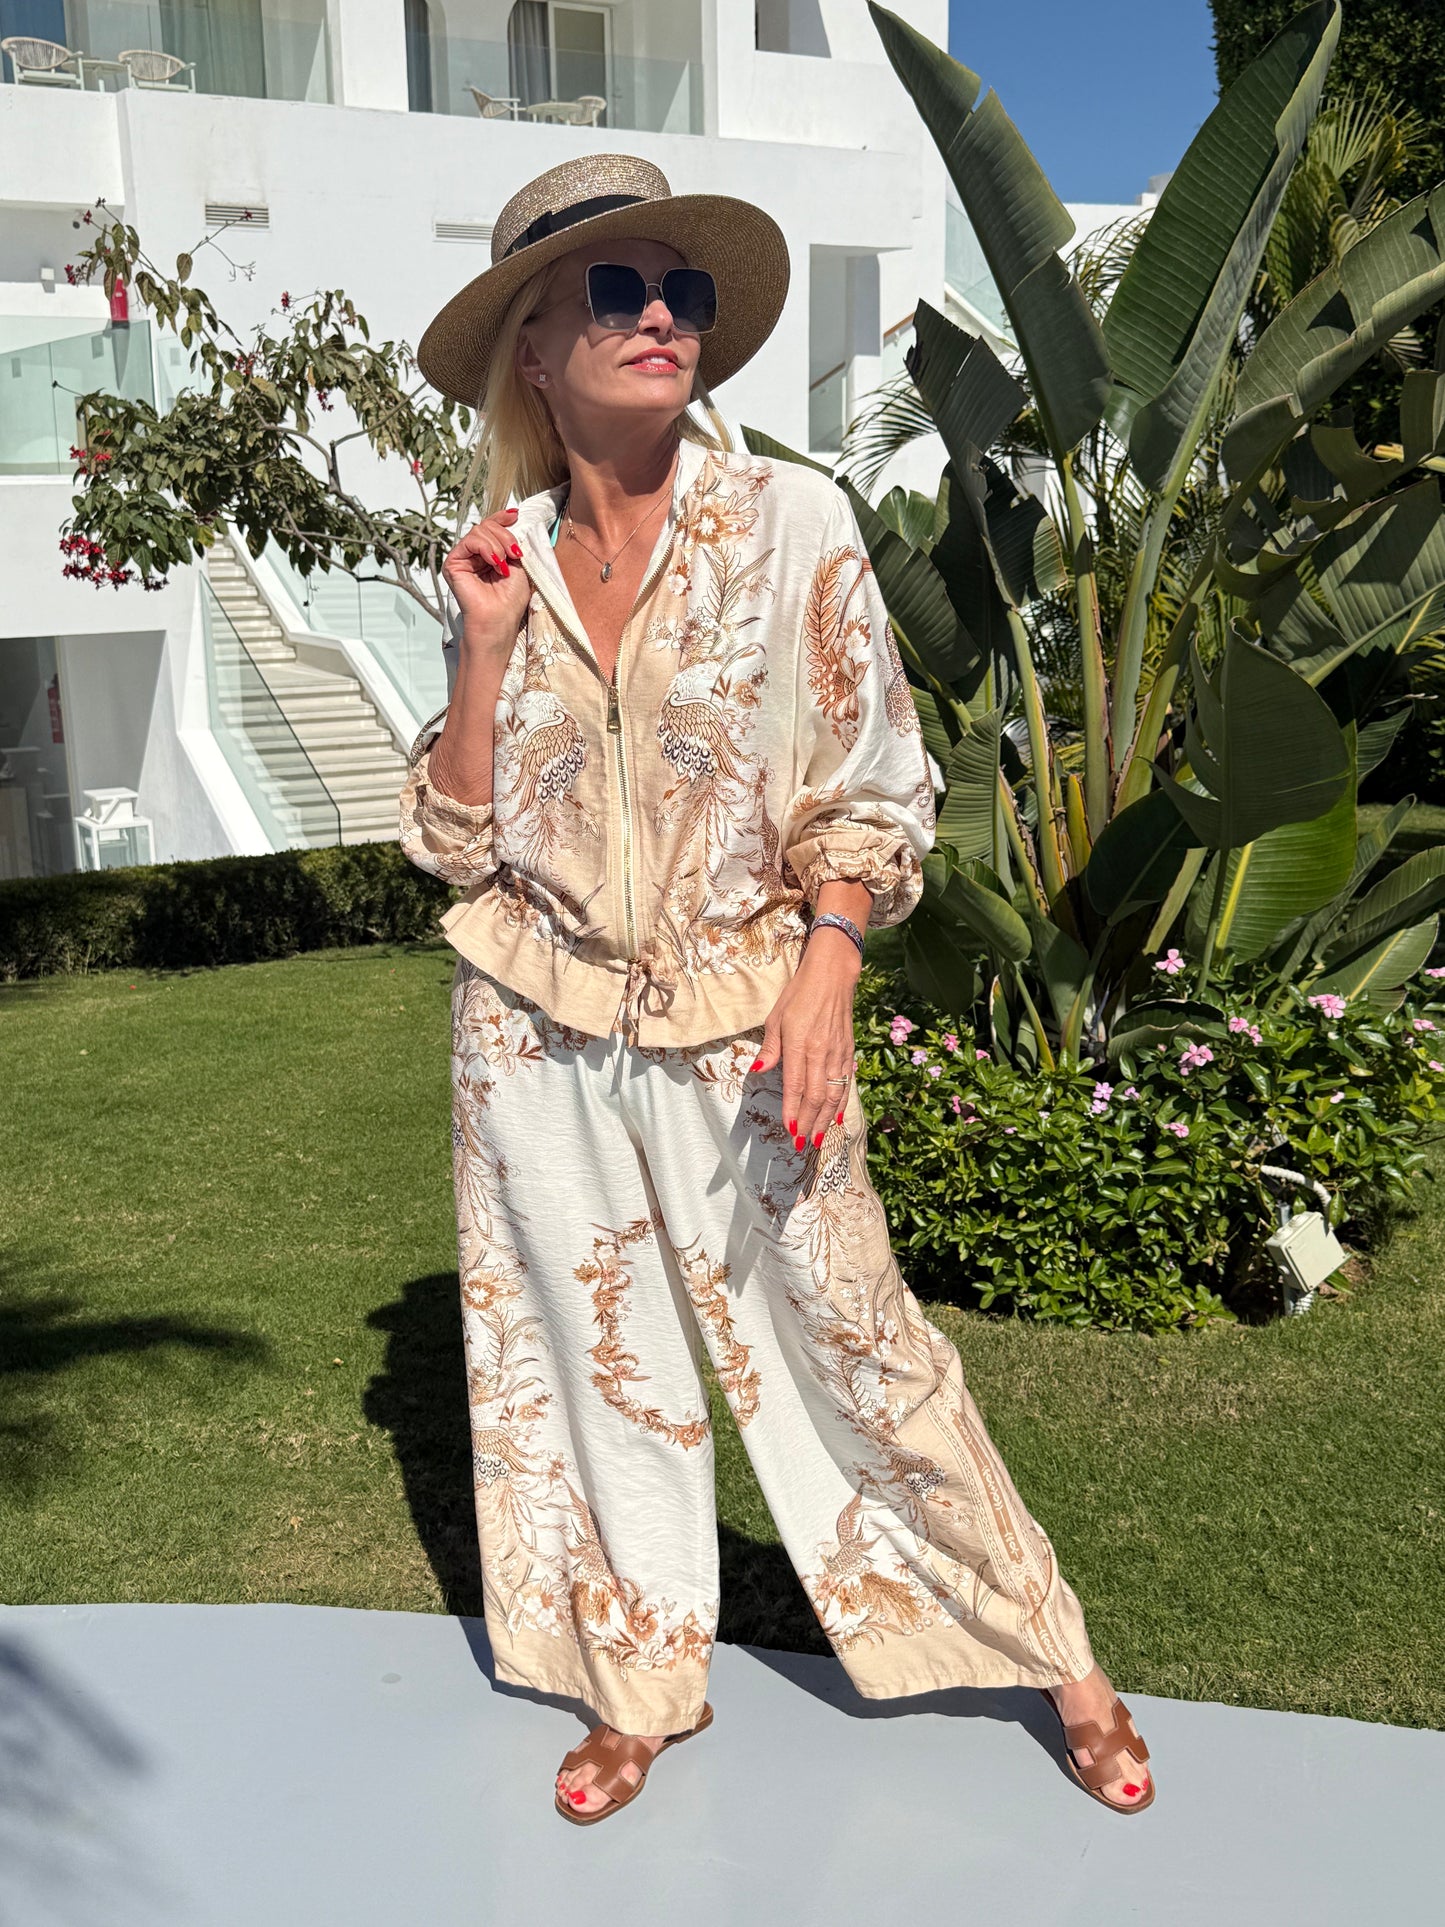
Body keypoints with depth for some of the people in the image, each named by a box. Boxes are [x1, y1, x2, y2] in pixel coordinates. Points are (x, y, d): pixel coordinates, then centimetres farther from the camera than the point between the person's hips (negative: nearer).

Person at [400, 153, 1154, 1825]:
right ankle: (642, 1682, 35)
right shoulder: (508, 558, 2)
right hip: (536, 1031, 3)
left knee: (849, 1342, 6)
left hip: (736, 1019, -3)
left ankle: (1053, 1656, 27)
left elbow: (868, 789, -3)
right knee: (595, 1356, 13)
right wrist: (488, 642, -9)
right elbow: (456, 836, 1)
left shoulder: (790, 522, -6)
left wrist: (823, 972, -15)